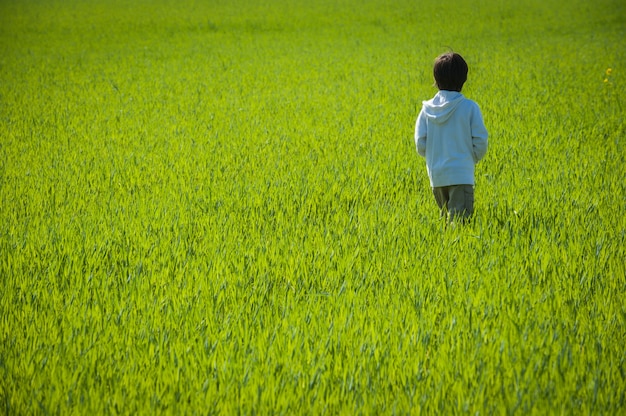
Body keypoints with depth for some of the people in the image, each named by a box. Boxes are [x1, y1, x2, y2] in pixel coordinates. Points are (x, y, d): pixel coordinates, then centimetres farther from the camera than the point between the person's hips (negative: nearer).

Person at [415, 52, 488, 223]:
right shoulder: (469, 107, -8)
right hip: (461, 175, -4)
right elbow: (480, 143, -6)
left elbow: (420, 145, 1)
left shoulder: (427, 108, 1)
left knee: (446, 220, 21)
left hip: (436, 176, 4)